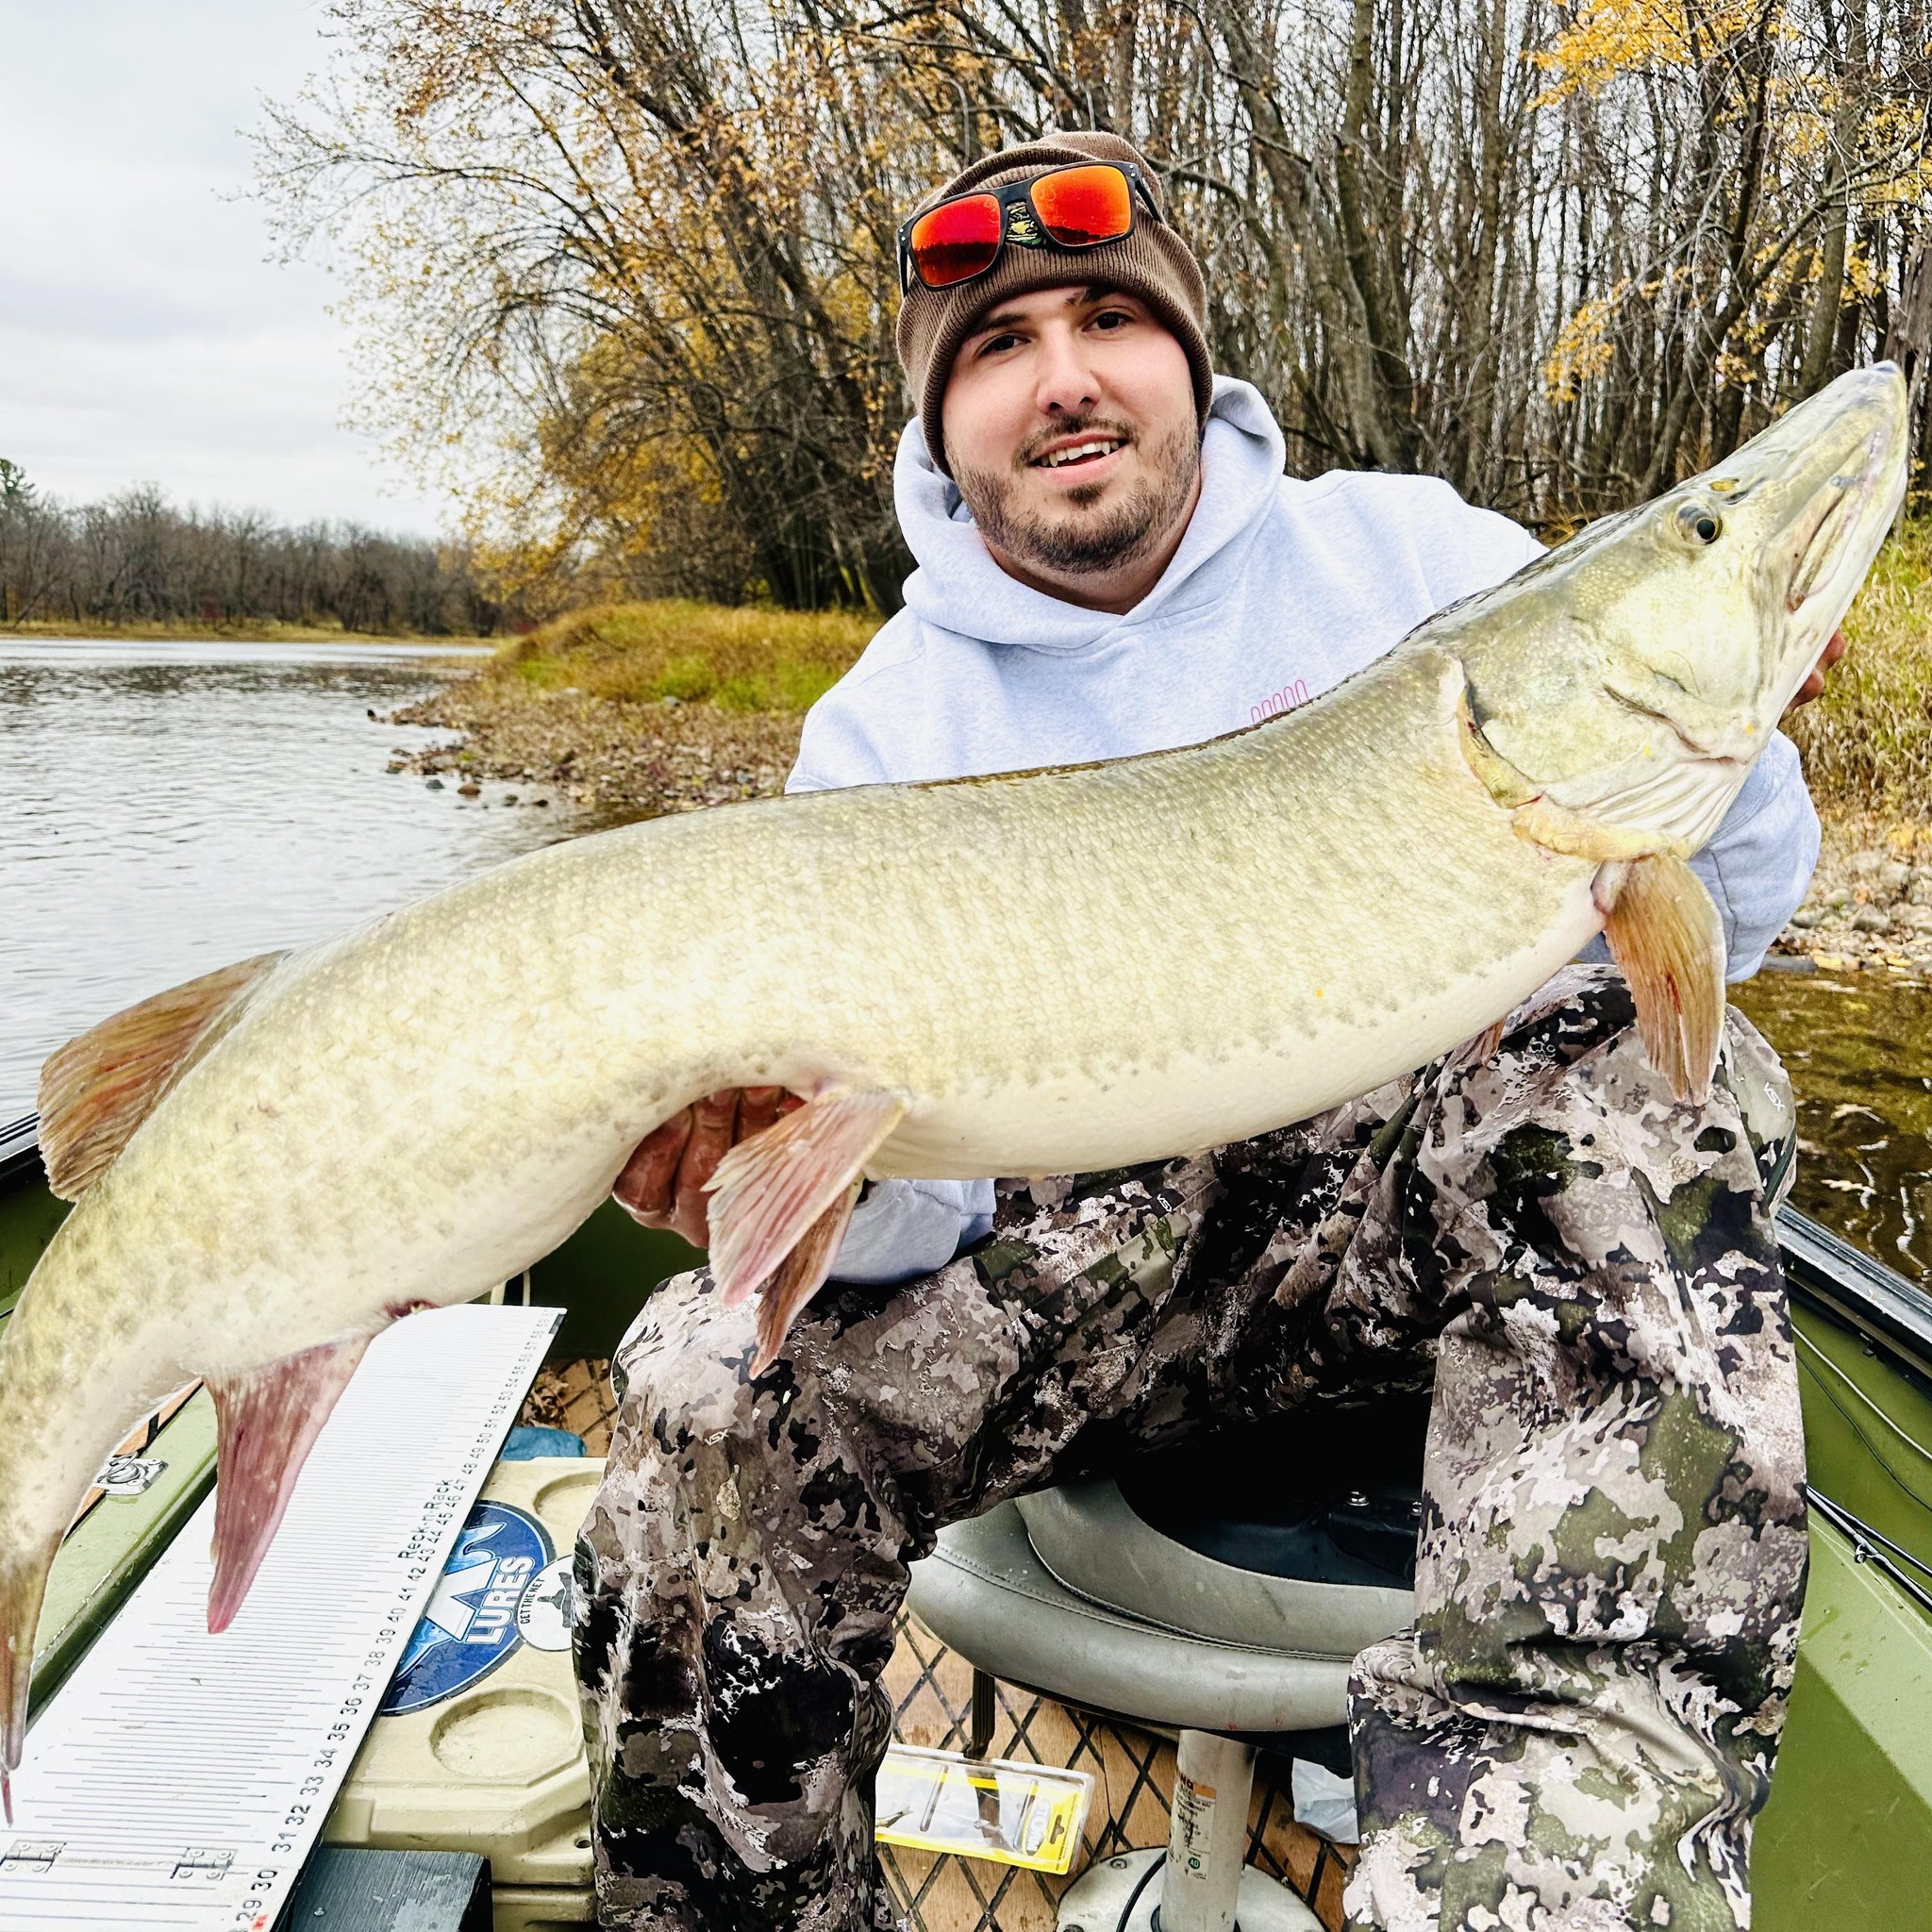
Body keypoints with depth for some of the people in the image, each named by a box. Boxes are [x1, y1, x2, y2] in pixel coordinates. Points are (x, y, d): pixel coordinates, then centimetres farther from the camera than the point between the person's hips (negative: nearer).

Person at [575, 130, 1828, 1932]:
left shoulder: (1414, 554, 1)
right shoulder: (885, 727, -1)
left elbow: (1732, 911, 2)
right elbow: (918, 1208, -9)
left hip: (1456, 1162, 1)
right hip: (1095, 1226, 0)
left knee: (1641, 1071, -30)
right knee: (715, 1401, -23)